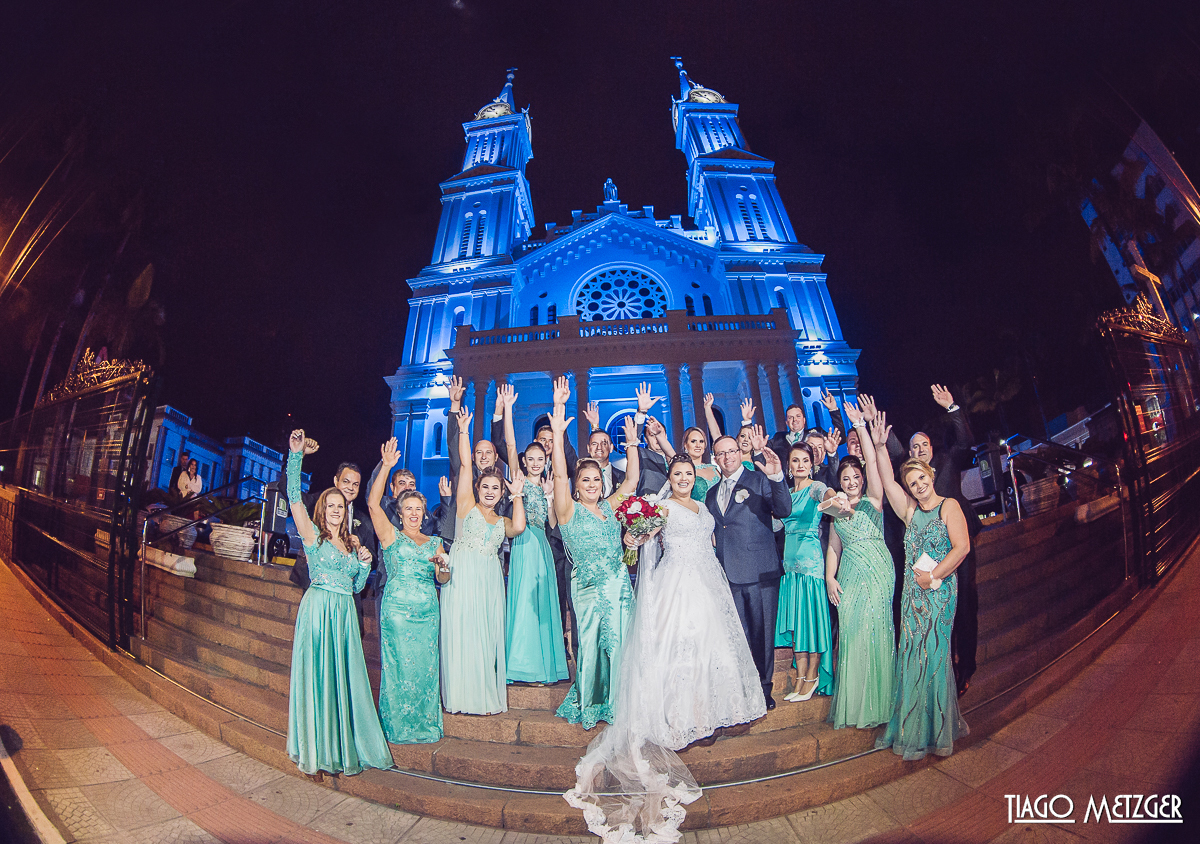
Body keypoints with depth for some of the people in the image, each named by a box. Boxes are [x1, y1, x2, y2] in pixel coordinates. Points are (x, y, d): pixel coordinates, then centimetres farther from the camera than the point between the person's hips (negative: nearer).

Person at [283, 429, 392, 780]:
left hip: (345, 613, 5)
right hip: (318, 609, -5)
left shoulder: (350, 544, 15)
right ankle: (315, 754, 10)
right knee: (316, 677, -1)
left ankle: (343, 748, 20)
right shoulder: (313, 535, 1)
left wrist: (365, 563, 2)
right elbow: (294, 496, -12)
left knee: (345, 679, 8)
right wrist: (295, 455, -20)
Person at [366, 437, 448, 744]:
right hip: (397, 606, -3)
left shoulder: (434, 542, 14)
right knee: (399, 664, -2)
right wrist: (386, 467, -16)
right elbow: (373, 503, -8)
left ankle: (426, 725, 17)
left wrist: (443, 567, -16)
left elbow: (443, 579, 8)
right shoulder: (391, 535, 5)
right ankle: (398, 727, 12)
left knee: (426, 665, 4)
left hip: (428, 610, 3)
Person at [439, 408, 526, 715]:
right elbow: (465, 465, 0)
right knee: (462, 634, -3)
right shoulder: (467, 505, 7)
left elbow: (519, 527, -8)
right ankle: (466, 694, 7)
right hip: (462, 575, -4)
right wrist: (464, 430, -4)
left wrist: (517, 495, -3)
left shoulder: (502, 522, 17)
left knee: (488, 635, 6)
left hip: (489, 580, 4)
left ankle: (488, 695, 16)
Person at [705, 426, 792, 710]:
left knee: (762, 632, 8)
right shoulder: (712, 493, 15)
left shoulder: (760, 481, -2)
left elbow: (784, 511, -18)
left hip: (760, 572, -4)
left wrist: (777, 477, -33)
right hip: (727, 575, 4)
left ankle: (763, 686, 26)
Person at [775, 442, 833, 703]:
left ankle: (812, 677, 14)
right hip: (790, 562, 6)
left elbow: (825, 494, -29)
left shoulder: (815, 487, -4)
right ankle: (801, 678, 18)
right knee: (795, 621, 8)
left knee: (811, 616, -1)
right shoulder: (787, 492, 15)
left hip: (811, 560, -6)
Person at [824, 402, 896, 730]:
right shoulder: (837, 510, 13)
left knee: (876, 633, -1)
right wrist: (830, 578, 2)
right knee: (851, 635, 3)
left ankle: (878, 704, 13)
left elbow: (873, 463, -10)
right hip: (848, 577, 3)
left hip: (878, 573, -3)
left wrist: (860, 426, -14)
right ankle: (855, 705, 15)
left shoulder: (873, 501, 2)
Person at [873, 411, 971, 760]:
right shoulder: (911, 510, 10)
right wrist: (880, 445, -1)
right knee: (911, 654, 7)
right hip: (913, 591, 5)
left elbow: (962, 547, -12)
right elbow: (887, 479, 6)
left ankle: (936, 730, 13)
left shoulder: (949, 505, -3)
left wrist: (934, 576, -13)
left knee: (933, 652, -1)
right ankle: (913, 728, 18)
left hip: (939, 590, -5)